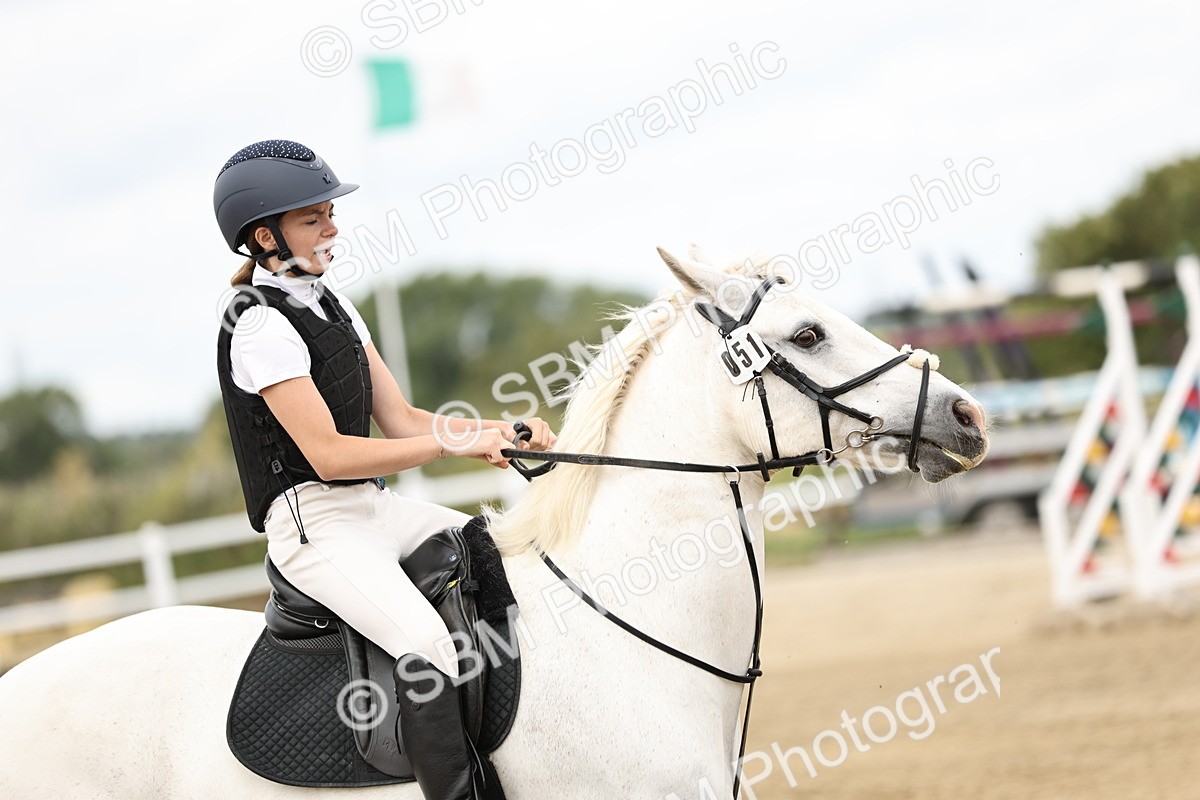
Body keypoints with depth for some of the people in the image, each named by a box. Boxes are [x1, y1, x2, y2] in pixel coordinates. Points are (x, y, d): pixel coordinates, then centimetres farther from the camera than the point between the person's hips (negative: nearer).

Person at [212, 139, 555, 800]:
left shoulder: (330, 305, 14)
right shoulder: (260, 326, -14)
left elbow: (399, 419, 13)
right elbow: (330, 454, -21)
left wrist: (501, 431, -2)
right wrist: (456, 442, -22)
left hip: (373, 507, 10)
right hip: (312, 522, -10)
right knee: (426, 642, -30)